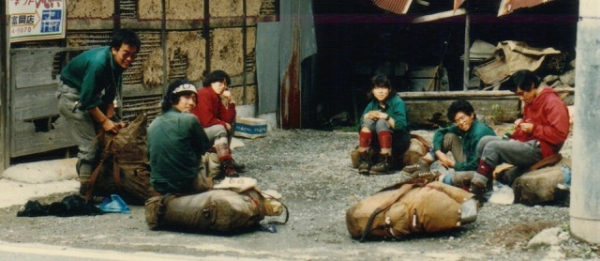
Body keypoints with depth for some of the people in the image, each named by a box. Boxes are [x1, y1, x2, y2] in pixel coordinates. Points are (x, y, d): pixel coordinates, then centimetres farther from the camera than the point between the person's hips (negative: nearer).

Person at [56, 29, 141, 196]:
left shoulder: (117, 63, -8)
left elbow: (110, 94, 4)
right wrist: (105, 121, -22)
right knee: (90, 145, -12)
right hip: (73, 96, -8)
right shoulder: (98, 62, -32)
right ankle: (86, 188, -1)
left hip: (91, 94, 8)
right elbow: (87, 100, -28)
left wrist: (111, 118, -5)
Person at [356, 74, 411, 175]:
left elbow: (401, 125, -23)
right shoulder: (373, 104, 4)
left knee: (381, 122, -30)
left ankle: (385, 162, -37)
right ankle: (363, 159, -26)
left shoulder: (397, 102, -12)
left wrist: (386, 117, -29)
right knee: (368, 121, -19)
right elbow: (361, 121, -3)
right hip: (380, 142, 5)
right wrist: (369, 115, -22)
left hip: (398, 141, -5)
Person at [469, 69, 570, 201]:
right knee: (485, 141, -2)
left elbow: (559, 133, -21)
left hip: (540, 149, -10)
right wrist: (521, 124, 7)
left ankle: (476, 192, -23)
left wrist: (533, 129, -17)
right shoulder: (530, 102, 16)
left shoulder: (552, 102, -12)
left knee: (493, 147, -22)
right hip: (526, 144, 10)